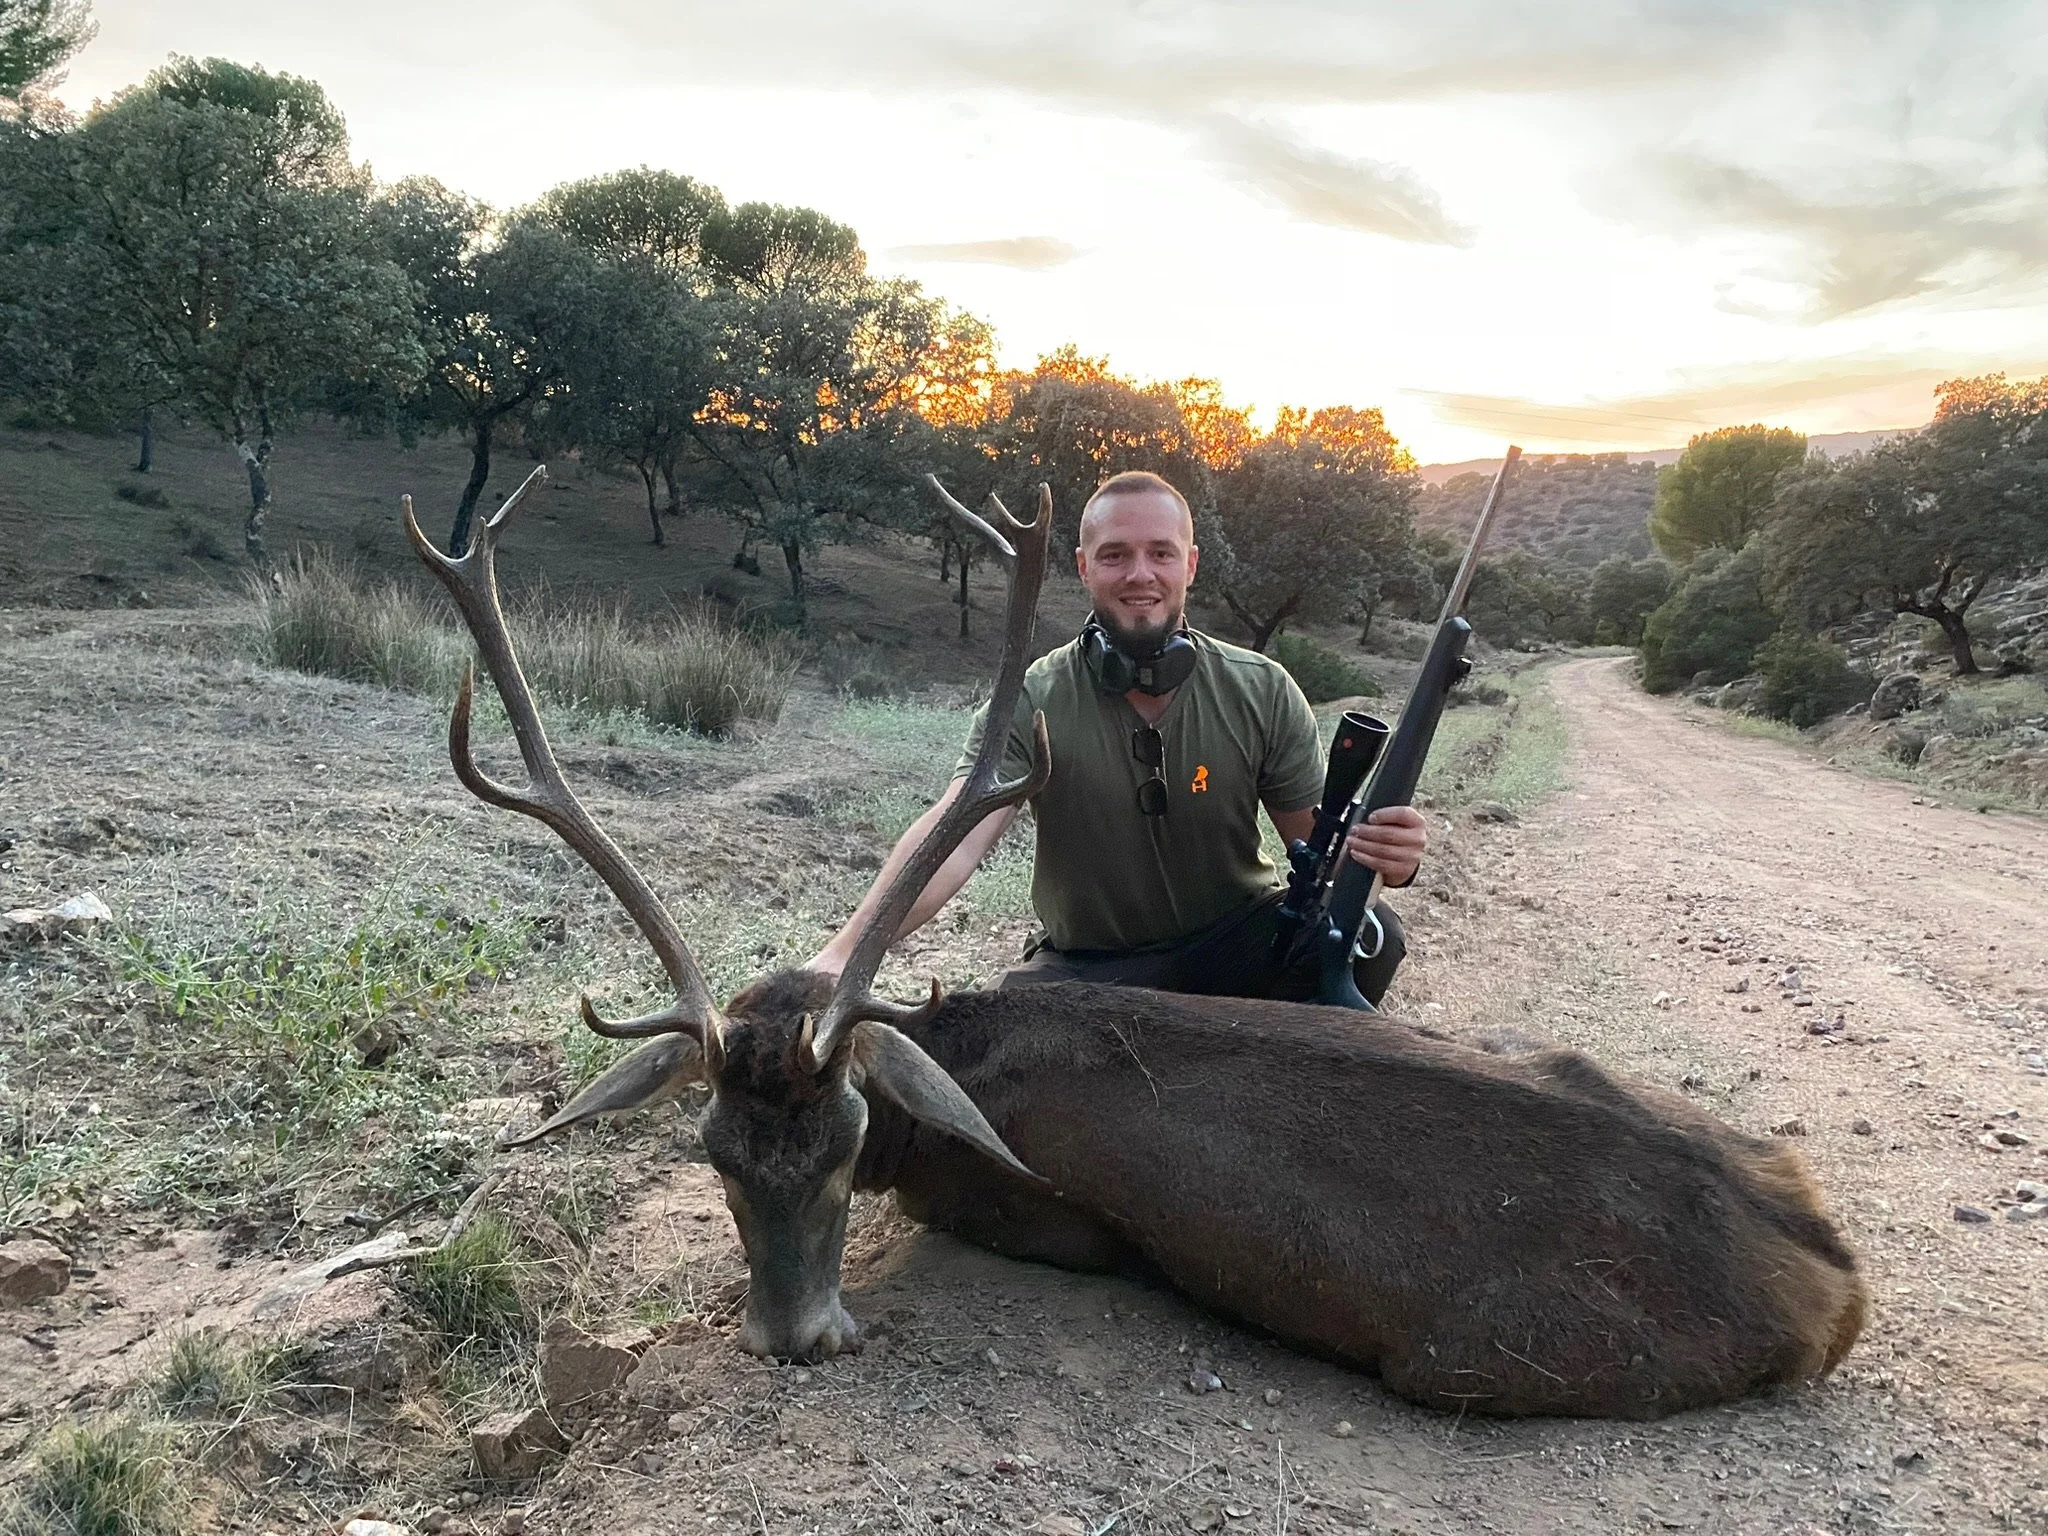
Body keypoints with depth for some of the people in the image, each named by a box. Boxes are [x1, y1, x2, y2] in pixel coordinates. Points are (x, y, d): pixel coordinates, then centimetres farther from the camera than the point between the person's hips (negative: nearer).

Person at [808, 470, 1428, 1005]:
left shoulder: (1263, 693, -8)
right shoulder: (1030, 705, -13)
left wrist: (1380, 855, -30)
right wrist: (842, 955, -44)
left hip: (1235, 949, 2)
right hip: (1087, 969, -1)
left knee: (1365, 930, -27)